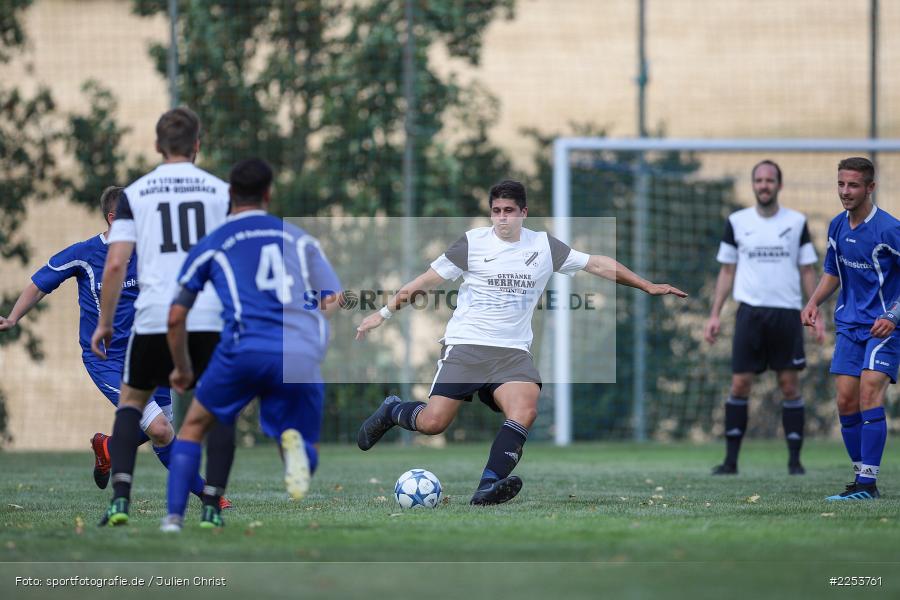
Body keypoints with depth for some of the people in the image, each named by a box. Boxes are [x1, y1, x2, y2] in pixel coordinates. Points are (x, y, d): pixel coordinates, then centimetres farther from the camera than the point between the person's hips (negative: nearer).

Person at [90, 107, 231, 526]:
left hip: (154, 317, 0)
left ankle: (120, 498, 0)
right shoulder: (221, 191, 7)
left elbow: (115, 263, -1)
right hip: (210, 315, 0)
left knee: (132, 400, 18)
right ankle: (211, 506, 3)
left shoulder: (135, 193, 6)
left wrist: (104, 323, 8)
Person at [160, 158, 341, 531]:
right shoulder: (299, 238, 20)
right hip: (304, 356, 1)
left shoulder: (209, 246, 16)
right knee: (306, 454, 16)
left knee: (194, 427, 21)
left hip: (246, 348, -1)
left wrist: (182, 369, 34)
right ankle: (294, 443, -21)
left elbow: (175, 318, 18)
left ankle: (174, 518, 8)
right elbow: (335, 301, 17)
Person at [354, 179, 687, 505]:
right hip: (465, 344, -2)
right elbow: (428, 279, 8)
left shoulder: (544, 245, 7)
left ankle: (488, 487, -36)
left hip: (512, 352, 2)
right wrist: (384, 312, 8)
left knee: (525, 411, -27)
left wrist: (647, 286, 11)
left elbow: (598, 264, 13)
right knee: (433, 423, -12)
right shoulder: (472, 242, 1)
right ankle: (392, 410, 21)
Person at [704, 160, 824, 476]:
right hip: (750, 312, 0)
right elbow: (727, 271, 11)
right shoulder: (736, 222, 6)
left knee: (790, 385, -2)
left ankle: (794, 459, 5)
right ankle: (731, 459, 2)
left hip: (787, 313, 0)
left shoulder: (797, 223, 5)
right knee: (739, 384, -3)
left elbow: (808, 271, 8)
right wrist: (714, 315, 5)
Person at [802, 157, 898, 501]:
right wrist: (814, 302, 3)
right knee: (846, 401, 0)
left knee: (870, 392, -18)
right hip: (849, 326, 6)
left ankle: (868, 482, -17)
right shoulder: (837, 226, 7)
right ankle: (861, 477, 12)